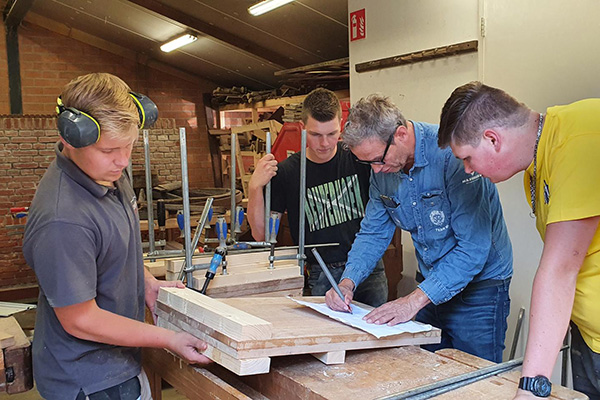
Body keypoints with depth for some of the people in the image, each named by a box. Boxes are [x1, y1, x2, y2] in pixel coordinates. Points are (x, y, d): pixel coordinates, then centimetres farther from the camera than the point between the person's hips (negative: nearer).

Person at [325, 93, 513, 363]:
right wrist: (348, 281, -11)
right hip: (432, 284, 6)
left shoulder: (452, 153, -26)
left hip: (480, 283, -6)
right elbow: (373, 233, 5)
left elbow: (473, 245, -28)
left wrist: (415, 300, -31)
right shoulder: (382, 168, -4)